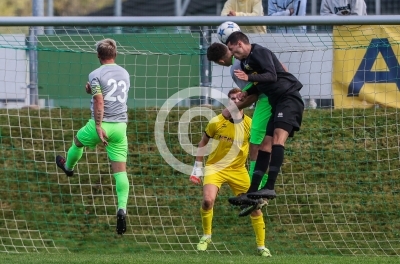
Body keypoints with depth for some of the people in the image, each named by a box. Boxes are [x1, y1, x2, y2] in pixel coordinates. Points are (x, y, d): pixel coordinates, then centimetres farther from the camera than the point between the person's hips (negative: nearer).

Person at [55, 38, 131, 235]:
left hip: (102, 124, -4)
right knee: (120, 170, -1)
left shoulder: (96, 75, -8)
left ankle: (68, 166, 60)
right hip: (120, 126, 4)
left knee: (78, 141, 30)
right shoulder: (125, 74, 11)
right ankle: (122, 208, -18)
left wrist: (99, 127, -20)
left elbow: (99, 102, -18)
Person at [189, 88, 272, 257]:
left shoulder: (249, 124, -7)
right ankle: (206, 236, 1)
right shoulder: (216, 122, -10)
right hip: (215, 167, -2)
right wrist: (197, 167, 3)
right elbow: (203, 143, 4)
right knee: (208, 200, -25)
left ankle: (261, 246, 14)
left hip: (238, 170, 2)